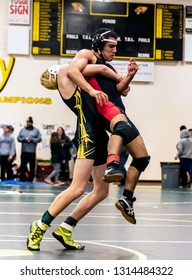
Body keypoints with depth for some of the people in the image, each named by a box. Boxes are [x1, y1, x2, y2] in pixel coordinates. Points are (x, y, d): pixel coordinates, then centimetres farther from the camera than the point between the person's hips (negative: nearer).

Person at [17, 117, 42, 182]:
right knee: (22, 165, 0)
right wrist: (25, 139, -12)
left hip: (32, 151, -1)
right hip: (24, 151, 1)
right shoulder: (22, 130, 12)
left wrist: (32, 139, -15)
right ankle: (22, 179, 6)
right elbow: (18, 138, 6)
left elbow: (39, 139, -2)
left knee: (32, 166, 1)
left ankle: (30, 179, 8)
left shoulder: (36, 130, 7)